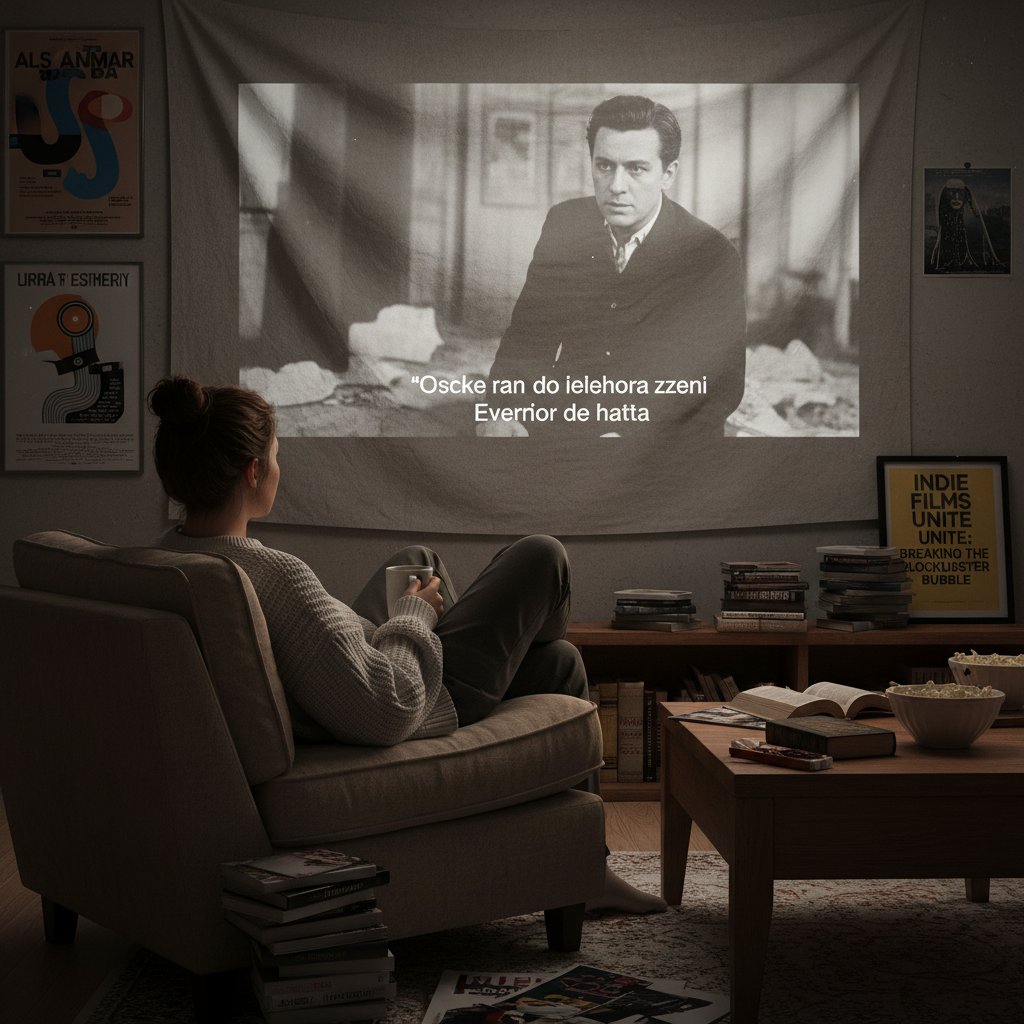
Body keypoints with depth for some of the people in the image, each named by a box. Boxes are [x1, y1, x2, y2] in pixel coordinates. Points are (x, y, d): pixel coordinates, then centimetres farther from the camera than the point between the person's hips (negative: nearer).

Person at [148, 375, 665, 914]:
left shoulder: (166, 558, -10)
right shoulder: (274, 574, -37)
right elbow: (387, 710, -37)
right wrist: (414, 615, -19)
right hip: (416, 707, -9)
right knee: (541, 556, 8)